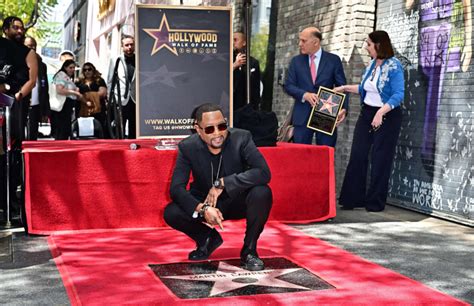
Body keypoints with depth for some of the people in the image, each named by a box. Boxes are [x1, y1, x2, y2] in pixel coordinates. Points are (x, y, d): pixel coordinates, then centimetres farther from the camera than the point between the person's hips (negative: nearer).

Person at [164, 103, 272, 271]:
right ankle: (208, 238, 9)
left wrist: (222, 183, -37)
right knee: (171, 213, -23)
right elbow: (176, 188, -20)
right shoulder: (188, 147, -16)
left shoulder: (241, 138, -21)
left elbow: (264, 172, -32)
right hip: (205, 202, 2)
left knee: (262, 193, -33)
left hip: (238, 200, -2)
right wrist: (202, 209, -37)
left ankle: (249, 249, -9)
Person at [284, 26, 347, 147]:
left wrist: (343, 108, -14)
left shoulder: (333, 60, 3)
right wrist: (305, 95, -15)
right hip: (302, 117, 2)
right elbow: (288, 85, 4)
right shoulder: (296, 61, 9)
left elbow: (342, 87, 2)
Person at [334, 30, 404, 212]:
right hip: (367, 113, 7)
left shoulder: (394, 66, -15)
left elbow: (398, 95, -23)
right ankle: (353, 199, 9)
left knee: (380, 160, 2)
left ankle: (375, 203, 13)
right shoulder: (371, 64, 8)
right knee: (357, 156, 2)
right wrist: (345, 88, 15)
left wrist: (381, 112, -33)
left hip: (387, 116, -7)